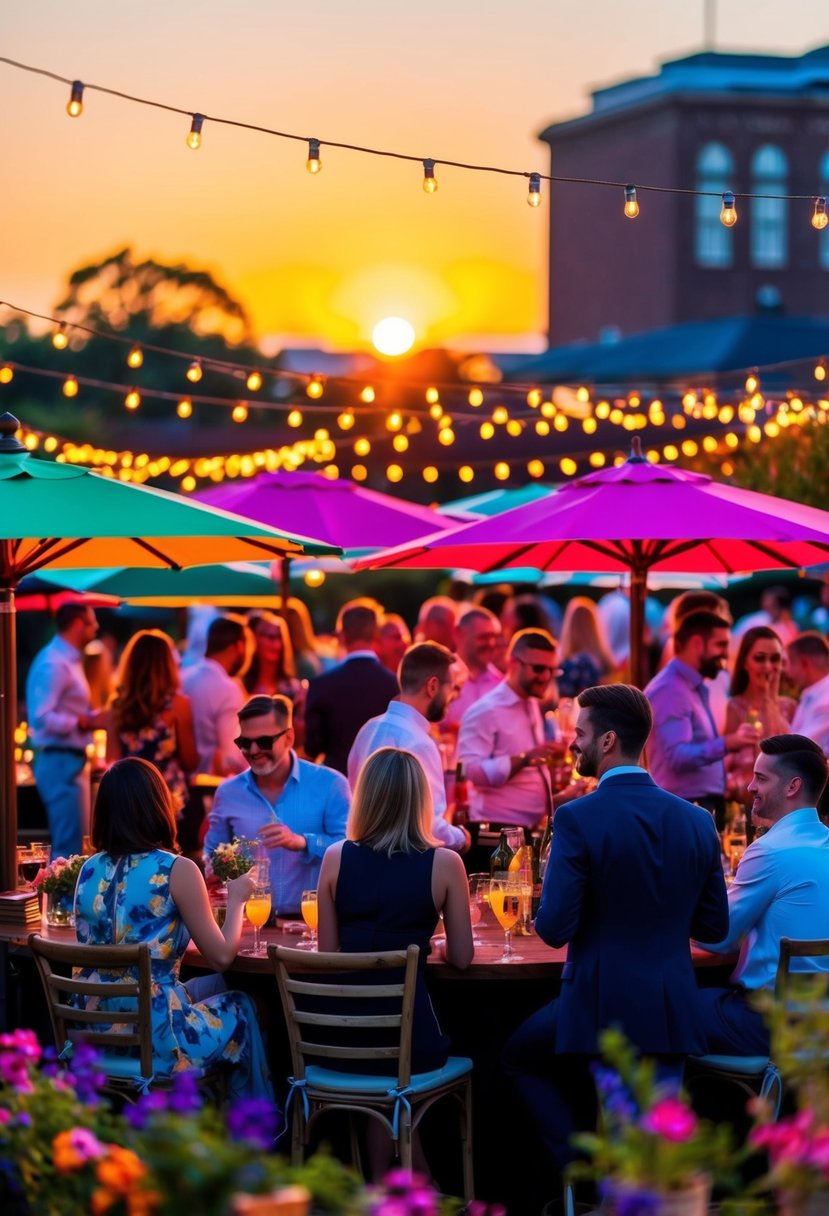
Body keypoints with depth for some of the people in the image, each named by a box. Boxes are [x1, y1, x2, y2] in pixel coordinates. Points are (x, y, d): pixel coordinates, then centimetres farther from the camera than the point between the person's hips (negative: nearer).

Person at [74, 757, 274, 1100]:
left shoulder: (90, 869, 4)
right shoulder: (176, 870, -13)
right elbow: (221, 957, -6)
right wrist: (236, 900, 11)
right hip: (152, 1033, -6)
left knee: (212, 987, 30)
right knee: (241, 1007, 24)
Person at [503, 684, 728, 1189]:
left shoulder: (579, 818, -14)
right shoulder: (697, 820, 1)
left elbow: (554, 929, -16)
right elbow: (714, 924, 7)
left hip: (601, 1006, -4)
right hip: (672, 1010, 4)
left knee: (521, 1056, 25)